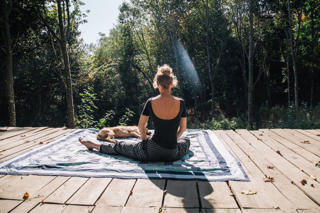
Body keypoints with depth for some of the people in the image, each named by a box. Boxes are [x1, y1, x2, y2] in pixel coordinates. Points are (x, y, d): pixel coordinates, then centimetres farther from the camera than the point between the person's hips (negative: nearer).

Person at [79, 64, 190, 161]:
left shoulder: (151, 102, -10)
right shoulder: (180, 103, -8)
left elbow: (141, 126, 4)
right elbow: (183, 128, 7)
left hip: (152, 152, 0)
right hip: (173, 155, 1)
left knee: (120, 146, 23)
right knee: (186, 140, 37)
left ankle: (93, 145, 45)